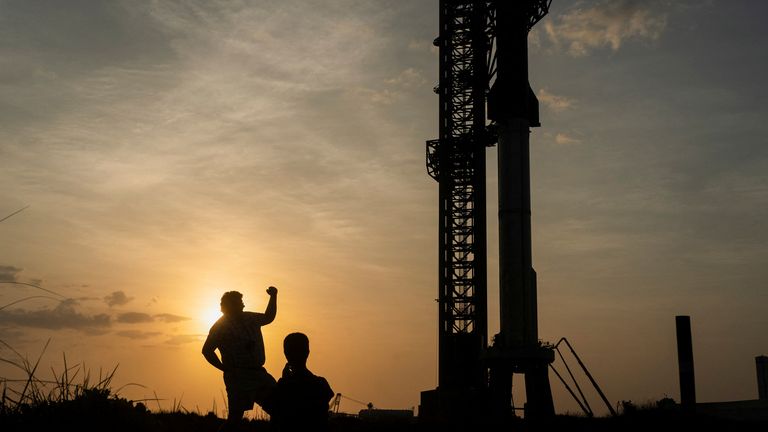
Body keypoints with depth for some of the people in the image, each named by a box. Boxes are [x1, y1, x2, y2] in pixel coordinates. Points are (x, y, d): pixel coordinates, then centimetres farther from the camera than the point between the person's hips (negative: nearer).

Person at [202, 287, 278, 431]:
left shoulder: (249, 318, 14)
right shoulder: (221, 326, -4)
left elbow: (269, 317, 32)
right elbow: (207, 350, -6)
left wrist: (273, 296, 21)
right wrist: (226, 369, -8)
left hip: (259, 373, 6)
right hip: (238, 376, -6)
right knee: (235, 416, -8)